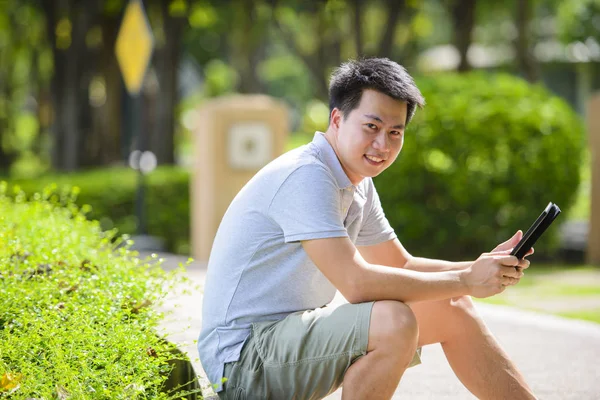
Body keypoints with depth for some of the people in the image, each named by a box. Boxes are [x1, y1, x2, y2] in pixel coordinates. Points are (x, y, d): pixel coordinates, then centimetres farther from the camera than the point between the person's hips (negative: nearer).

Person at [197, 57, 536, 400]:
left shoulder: (358, 184, 10)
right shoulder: (305, 176, -21)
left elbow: (401, 265, 17)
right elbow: (357, 283, -29)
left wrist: (482, 268, -1)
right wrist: (466, 281, -21)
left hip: (299, 330, 10)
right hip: (243, 356, -10)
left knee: (449, 310, 7)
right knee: (392, 320, -31)